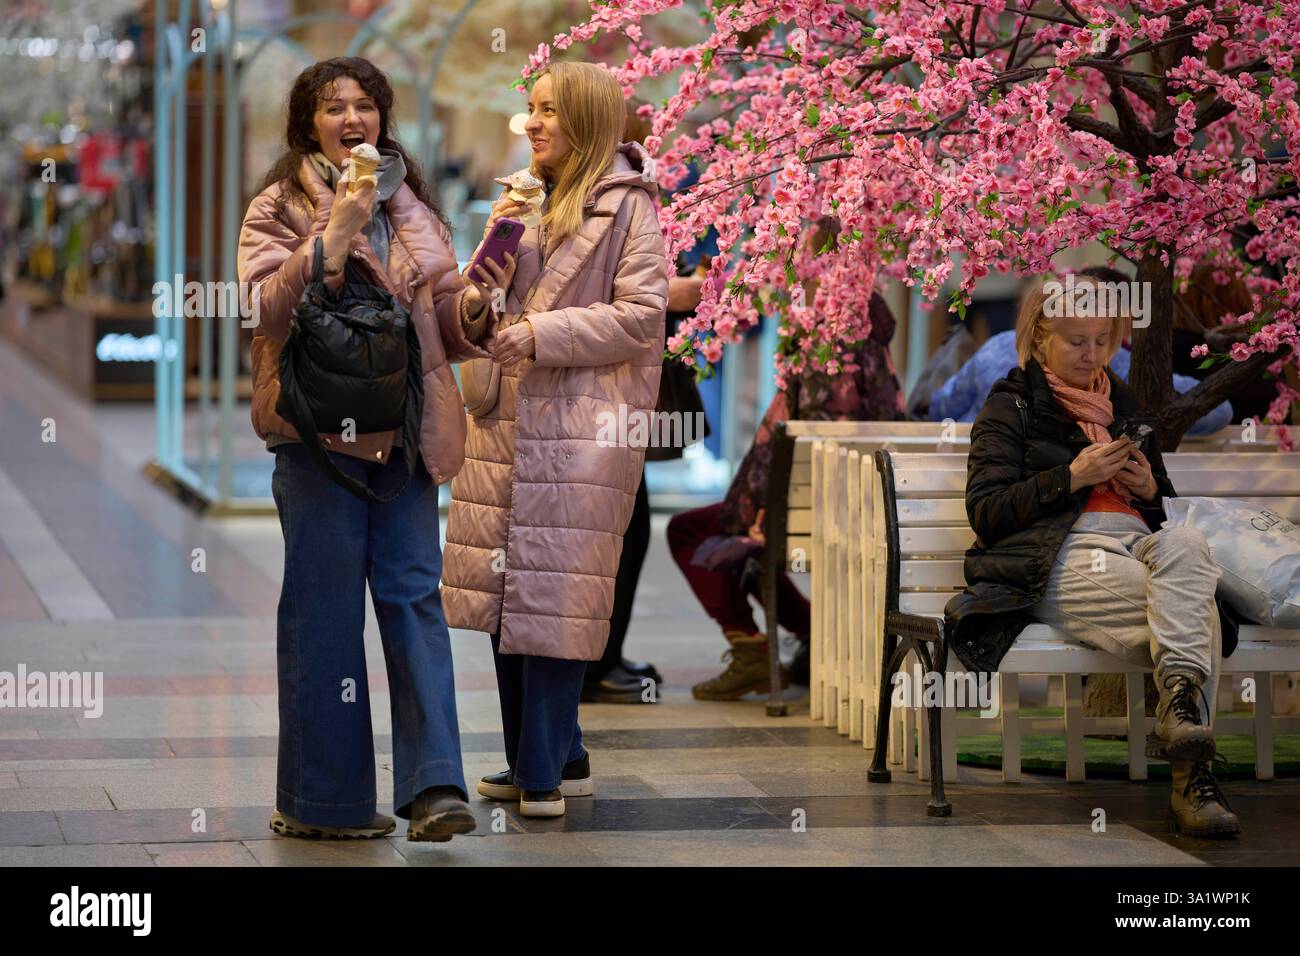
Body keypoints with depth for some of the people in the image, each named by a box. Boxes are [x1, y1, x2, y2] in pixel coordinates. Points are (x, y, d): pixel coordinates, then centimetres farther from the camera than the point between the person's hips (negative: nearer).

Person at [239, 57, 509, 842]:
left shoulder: (411, 208, 18)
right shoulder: (281, 207, 4)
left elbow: (443, 315, 17)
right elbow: (267, 308, -11)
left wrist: (473, 307, -5)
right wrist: (333, 238, -19)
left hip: (405, 426, 4)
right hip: (319, 428, -4)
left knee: (415, 593, -3)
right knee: (325, 607, -1)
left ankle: (434, 786, -7)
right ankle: (326, 798, 6)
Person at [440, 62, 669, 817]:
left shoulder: (628, 207, -5)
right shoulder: (538, 200, 19)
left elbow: (641, 316, -13)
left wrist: (544, 333, -17)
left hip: (581, 428, -8)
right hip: (511, 419, 8)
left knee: (553, 601, -7)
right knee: (507, 593, 9)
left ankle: (545, 770, -1)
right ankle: (558, 758, 19)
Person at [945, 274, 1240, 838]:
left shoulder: (1125, 406, 29)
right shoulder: (1012, 405, 14)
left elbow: (1165, 516, 34)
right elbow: (985, 512, 1)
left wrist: (1149, 489, 9)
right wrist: (1071, 477, -9)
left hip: (1138, 545, 4)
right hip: (1061, 555, -4)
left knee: (1184, 543, -36)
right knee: (1194, 609, -33)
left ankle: (1182, 705, -48)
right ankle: (1191, 777, -44)